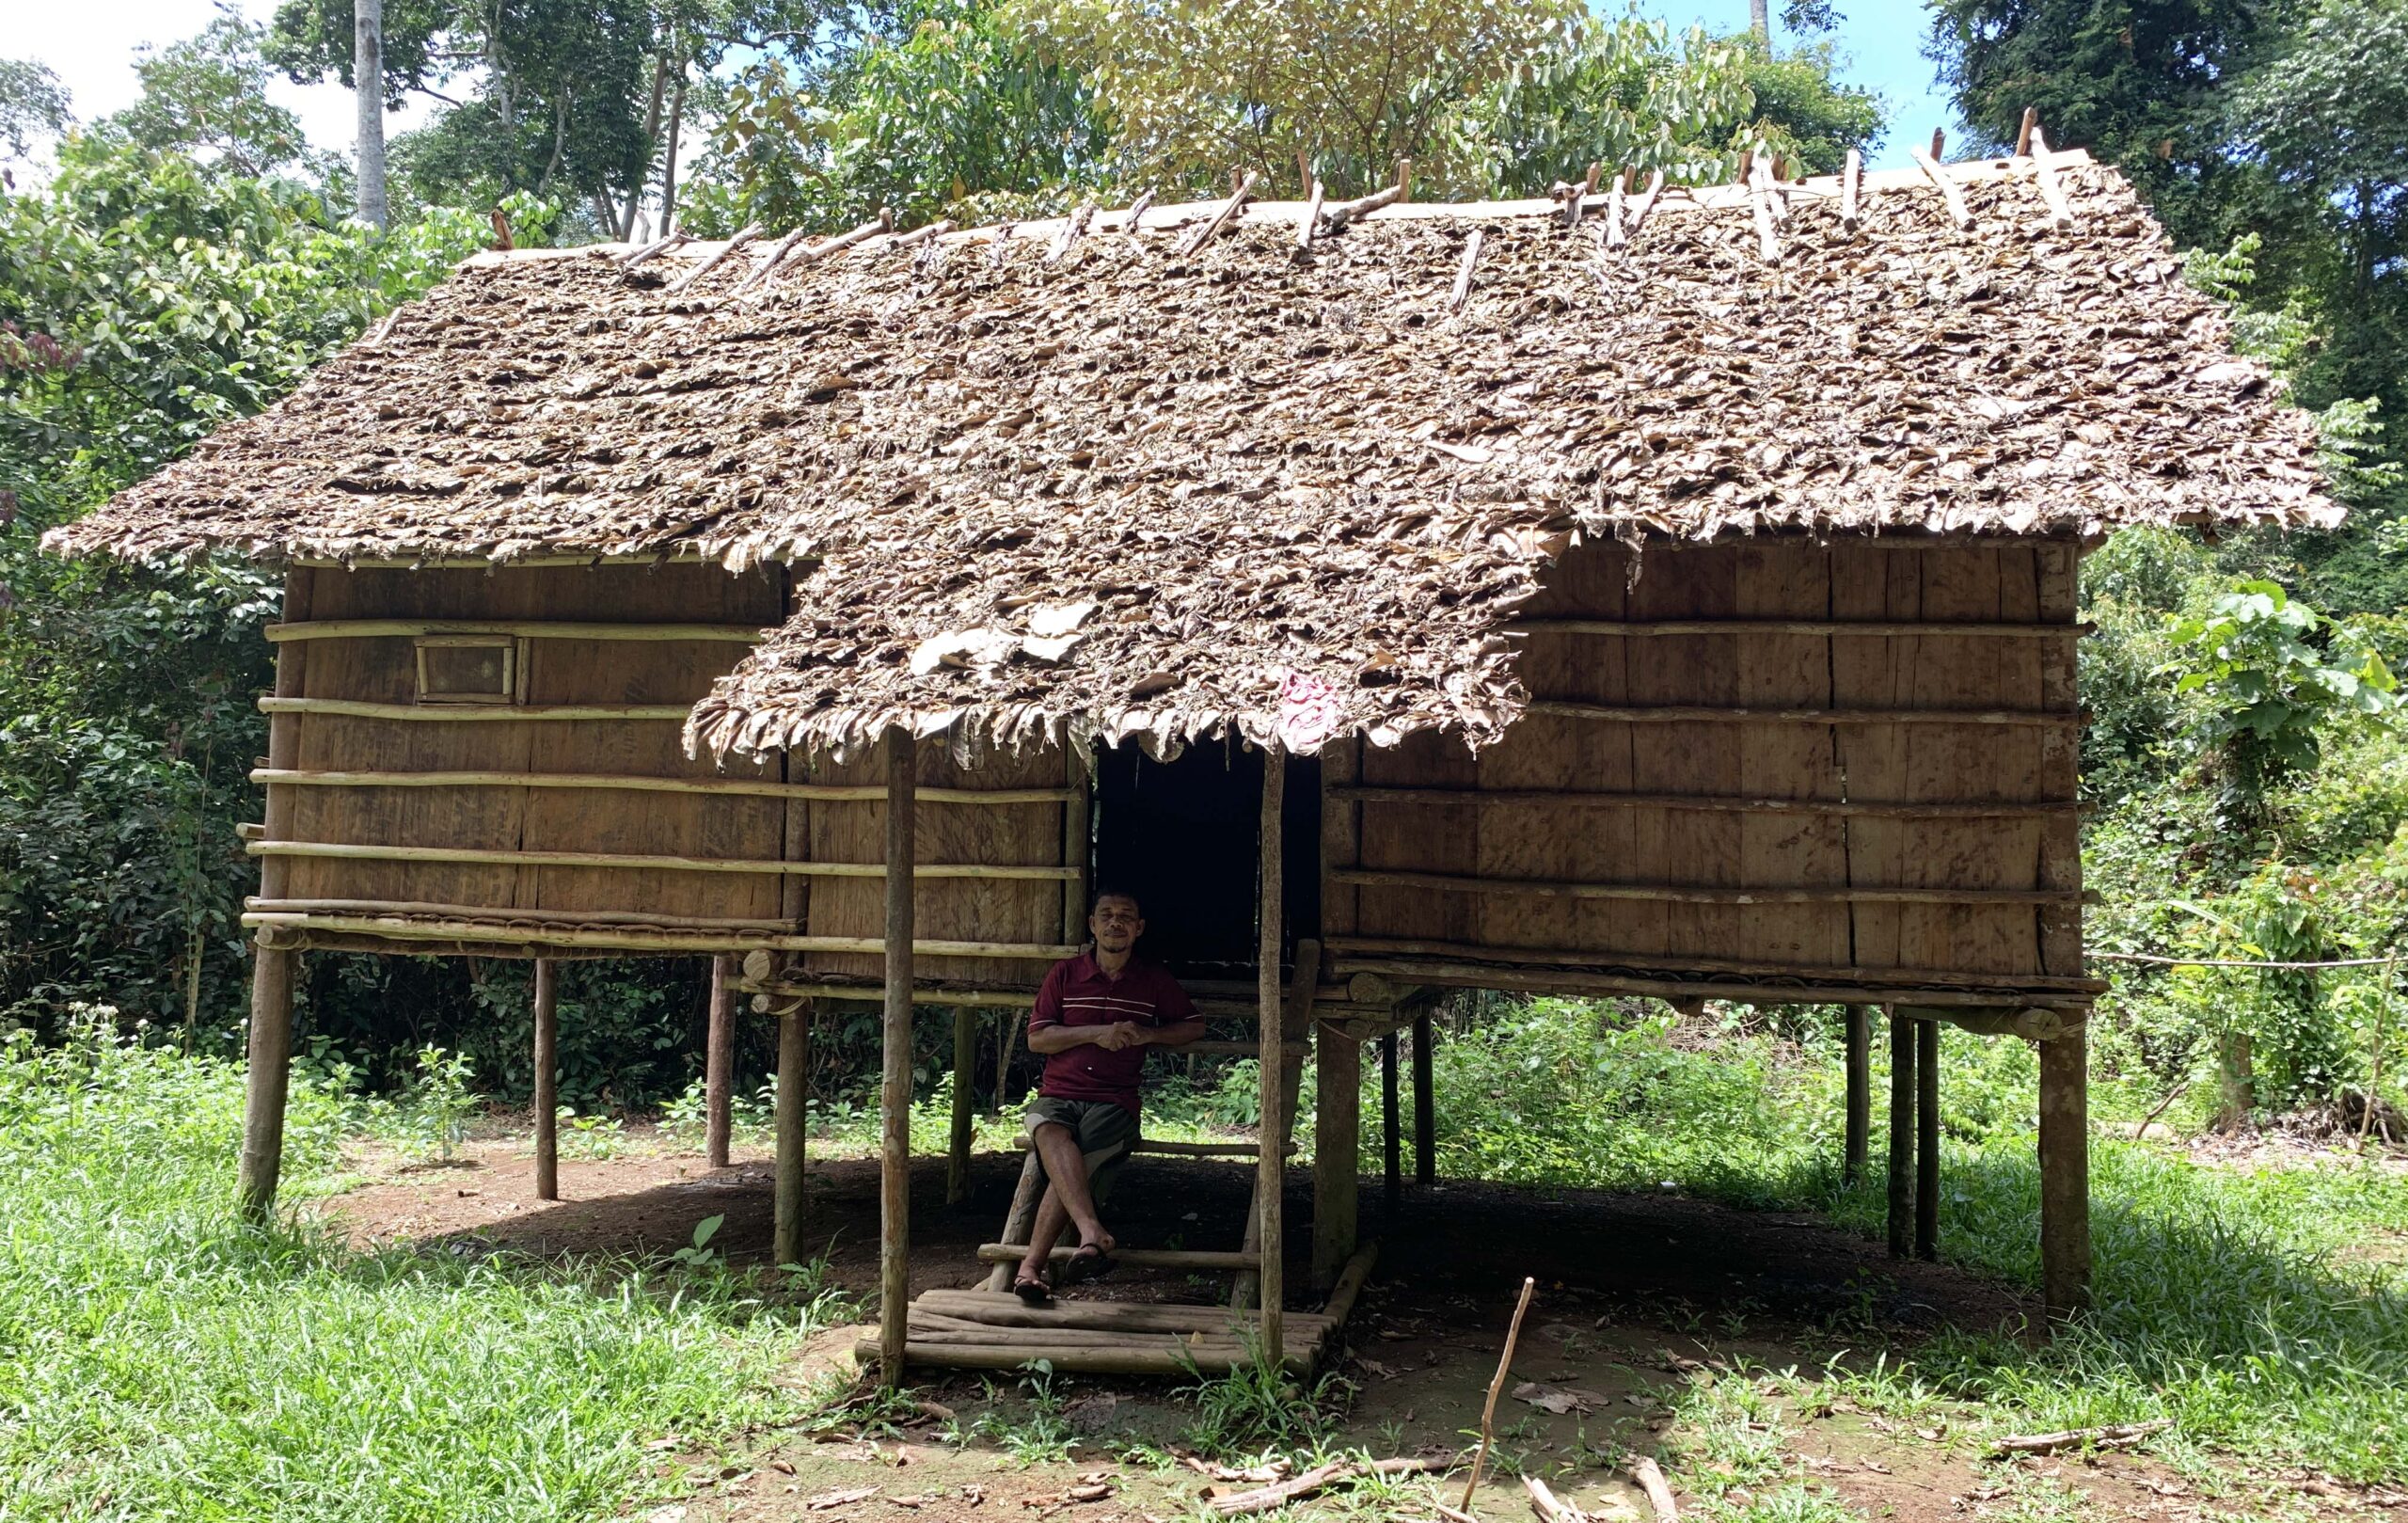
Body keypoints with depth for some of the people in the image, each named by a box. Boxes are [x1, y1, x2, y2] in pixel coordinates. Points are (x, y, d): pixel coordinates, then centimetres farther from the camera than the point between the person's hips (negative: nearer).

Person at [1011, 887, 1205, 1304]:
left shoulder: (1154, 981, 15)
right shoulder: (1064, 974, 13)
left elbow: (1194, 1026, 22)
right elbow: (1036, 1038, 7)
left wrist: (1147, 1034, 2)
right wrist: (1096, 1033, -7)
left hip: (1113, 1103, 0)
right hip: (1056, 1094, 1)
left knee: (1071, 1168, -29)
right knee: (1052, 1134, -36)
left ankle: (1030, 1268, -34)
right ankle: (1092, 1233, -52)